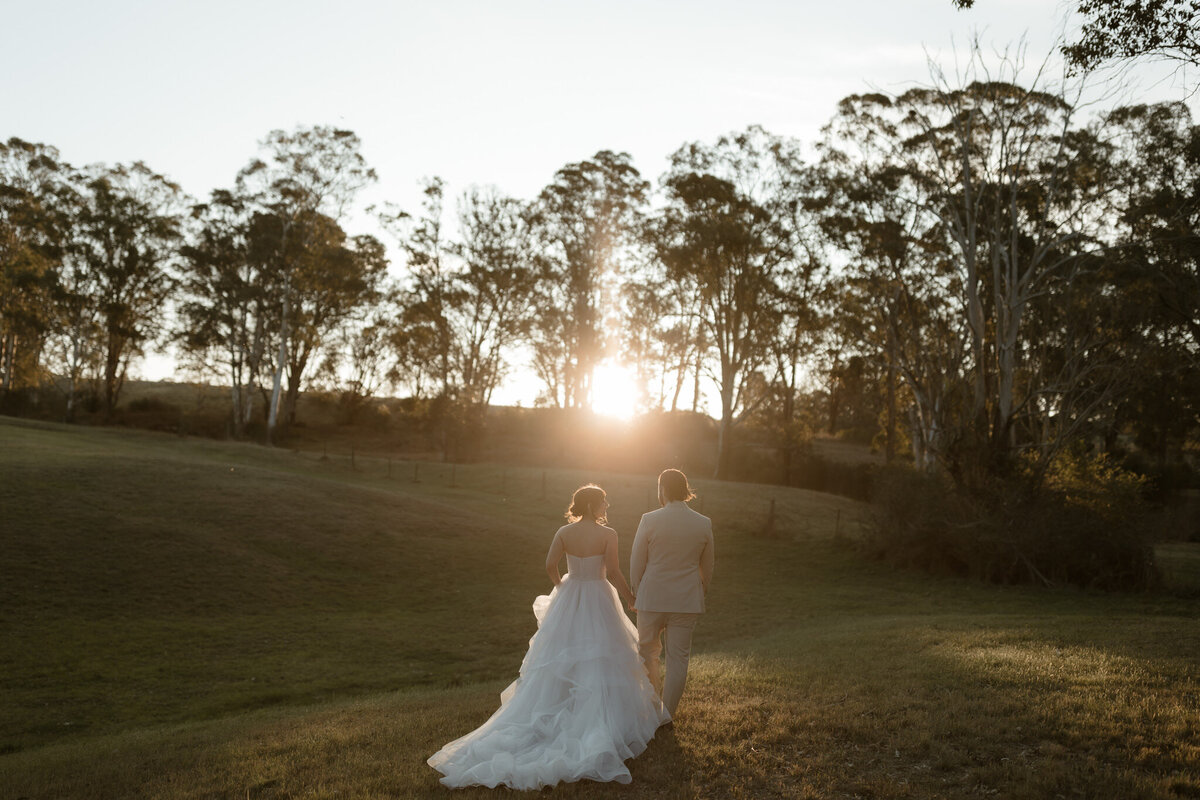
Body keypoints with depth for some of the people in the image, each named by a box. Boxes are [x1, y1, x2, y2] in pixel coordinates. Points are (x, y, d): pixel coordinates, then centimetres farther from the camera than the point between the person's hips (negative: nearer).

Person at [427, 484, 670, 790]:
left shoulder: (564, 532, -4)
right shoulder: (607, 534, -14)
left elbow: (550, 566, -6)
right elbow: (613, 573, -13)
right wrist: (631, 600, 2)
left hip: (568, 602, 4)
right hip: (598, 603, -4)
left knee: (559, 662, 13)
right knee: (599, 661, 5)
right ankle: (603, 719, 8)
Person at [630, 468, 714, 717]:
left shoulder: (649, 520, -11)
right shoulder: (704, 524, -2)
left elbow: (636, 564, -4)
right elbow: (706, 569, 8)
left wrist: (638, 593, 12)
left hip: (652, 597, -1)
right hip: (687, 600, 2)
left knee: (649, 650, 19)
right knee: (678, 657, 9)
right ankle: (667, 714, 16)